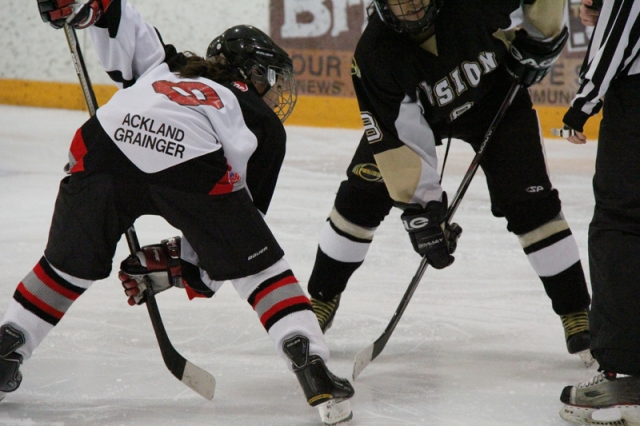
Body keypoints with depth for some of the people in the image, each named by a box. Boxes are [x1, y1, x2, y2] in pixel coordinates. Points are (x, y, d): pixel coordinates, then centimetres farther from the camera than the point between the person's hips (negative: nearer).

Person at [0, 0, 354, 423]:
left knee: (70, 266, 24)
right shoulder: (265, 126, 30)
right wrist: (178, 264, 30)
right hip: (188, 165, -3)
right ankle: (311, 367, 2)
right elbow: (245, 211, 27)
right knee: (261, 267, 13)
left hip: (105, 144, 3)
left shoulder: (170, 68, 40)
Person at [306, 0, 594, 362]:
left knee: (530, 203, -11)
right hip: (412, 112, 1)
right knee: (361, 195, -5)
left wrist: (536, 47, -30)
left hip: (495, 96, -1)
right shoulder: (375, 56, -33)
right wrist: (419, 209, -32)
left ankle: (576, 313, 0)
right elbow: (398, 142, -30)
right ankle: (322, 299, 15)